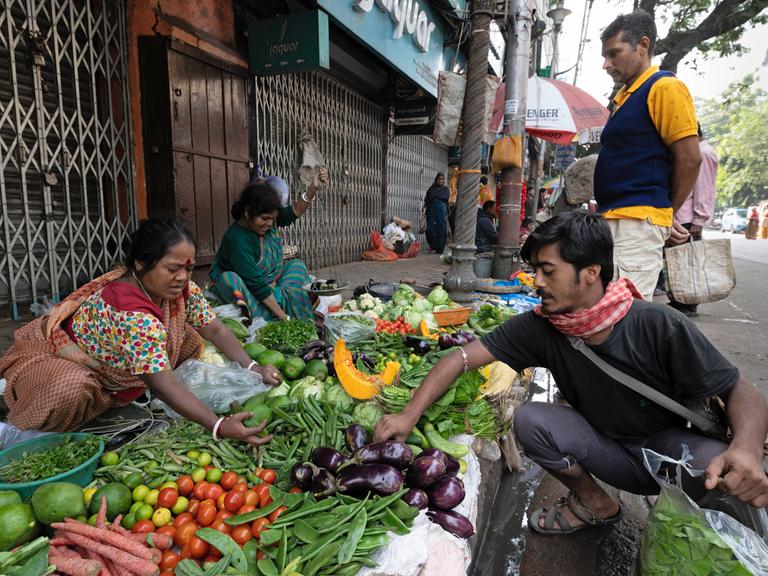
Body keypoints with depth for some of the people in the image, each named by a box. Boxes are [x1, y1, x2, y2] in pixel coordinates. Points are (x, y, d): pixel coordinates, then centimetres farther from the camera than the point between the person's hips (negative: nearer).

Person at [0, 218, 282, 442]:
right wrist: (219, 426, -49)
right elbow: (164, 384, -42)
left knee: (191, 341, -5)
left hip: (112, 371, 8)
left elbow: (215, 329, -11)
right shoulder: (130, 312, -39)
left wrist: (252, 368, -24)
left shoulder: (180, 287, -17)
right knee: (73, 389, -40)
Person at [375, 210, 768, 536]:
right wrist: (409, 416, -27)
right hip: (607, 450, 3)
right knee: (529, 420, -22)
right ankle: (594, 504, 6)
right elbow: (463, 357, -20)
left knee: (725, 470, -33)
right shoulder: (539, 327, -19)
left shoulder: (660, 326, -25)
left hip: (669, 449, -2)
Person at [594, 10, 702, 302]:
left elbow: (690, 158, -10)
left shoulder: (664, 87, -6)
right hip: (612, 220, 9)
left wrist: (667, 213, 2)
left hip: (638, 222, -9)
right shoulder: (623, 96, 20)